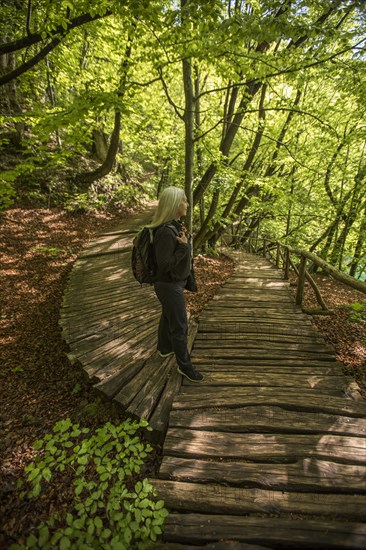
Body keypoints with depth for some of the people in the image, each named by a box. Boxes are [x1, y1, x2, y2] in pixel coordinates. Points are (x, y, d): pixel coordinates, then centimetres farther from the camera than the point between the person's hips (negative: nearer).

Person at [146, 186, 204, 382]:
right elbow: (164, 264, -26)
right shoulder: (165, 232, -27)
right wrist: (184, 246, -24)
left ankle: (164, 348, 48)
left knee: (168, 317, 26)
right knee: (180, 326, 4)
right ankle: (184, 365, 24)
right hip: (169, 285, -10)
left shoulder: (175, 225, 3)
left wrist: (184, 239, -2)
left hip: (174, 282, 10)